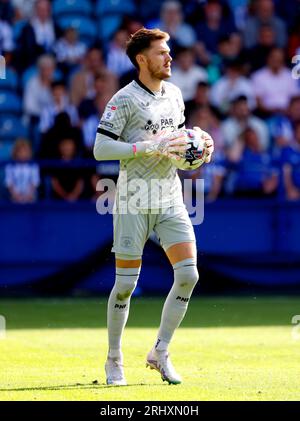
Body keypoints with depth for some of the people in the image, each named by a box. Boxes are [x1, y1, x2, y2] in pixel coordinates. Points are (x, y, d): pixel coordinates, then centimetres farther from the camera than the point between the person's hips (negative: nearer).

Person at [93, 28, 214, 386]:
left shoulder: (174, 94, 11)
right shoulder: (124, 99, -10)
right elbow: (100, 148, -15)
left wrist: (201, 147, 5)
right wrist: (149, 147, -22)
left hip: (171, 199, 6)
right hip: (134, 201, -6)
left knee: (188, 274, -6)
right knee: (125, 284, -1)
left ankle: (160, 352, 7)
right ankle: (114, 360, 14)